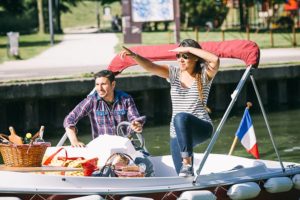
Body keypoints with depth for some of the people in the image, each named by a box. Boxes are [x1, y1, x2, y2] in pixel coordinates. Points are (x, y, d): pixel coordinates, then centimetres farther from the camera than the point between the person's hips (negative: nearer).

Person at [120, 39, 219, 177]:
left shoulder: (204, 75, -3)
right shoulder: (173, 73, 6)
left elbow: (215, 60, -24)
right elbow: (150, 66, -8)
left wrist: (188, 49, -18)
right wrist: (134, 56, -28)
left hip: (202, 128, -5)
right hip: (177, 135, 5)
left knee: (181, 117, -38)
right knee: (184, 178, 0)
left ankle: (187, 164, -36)